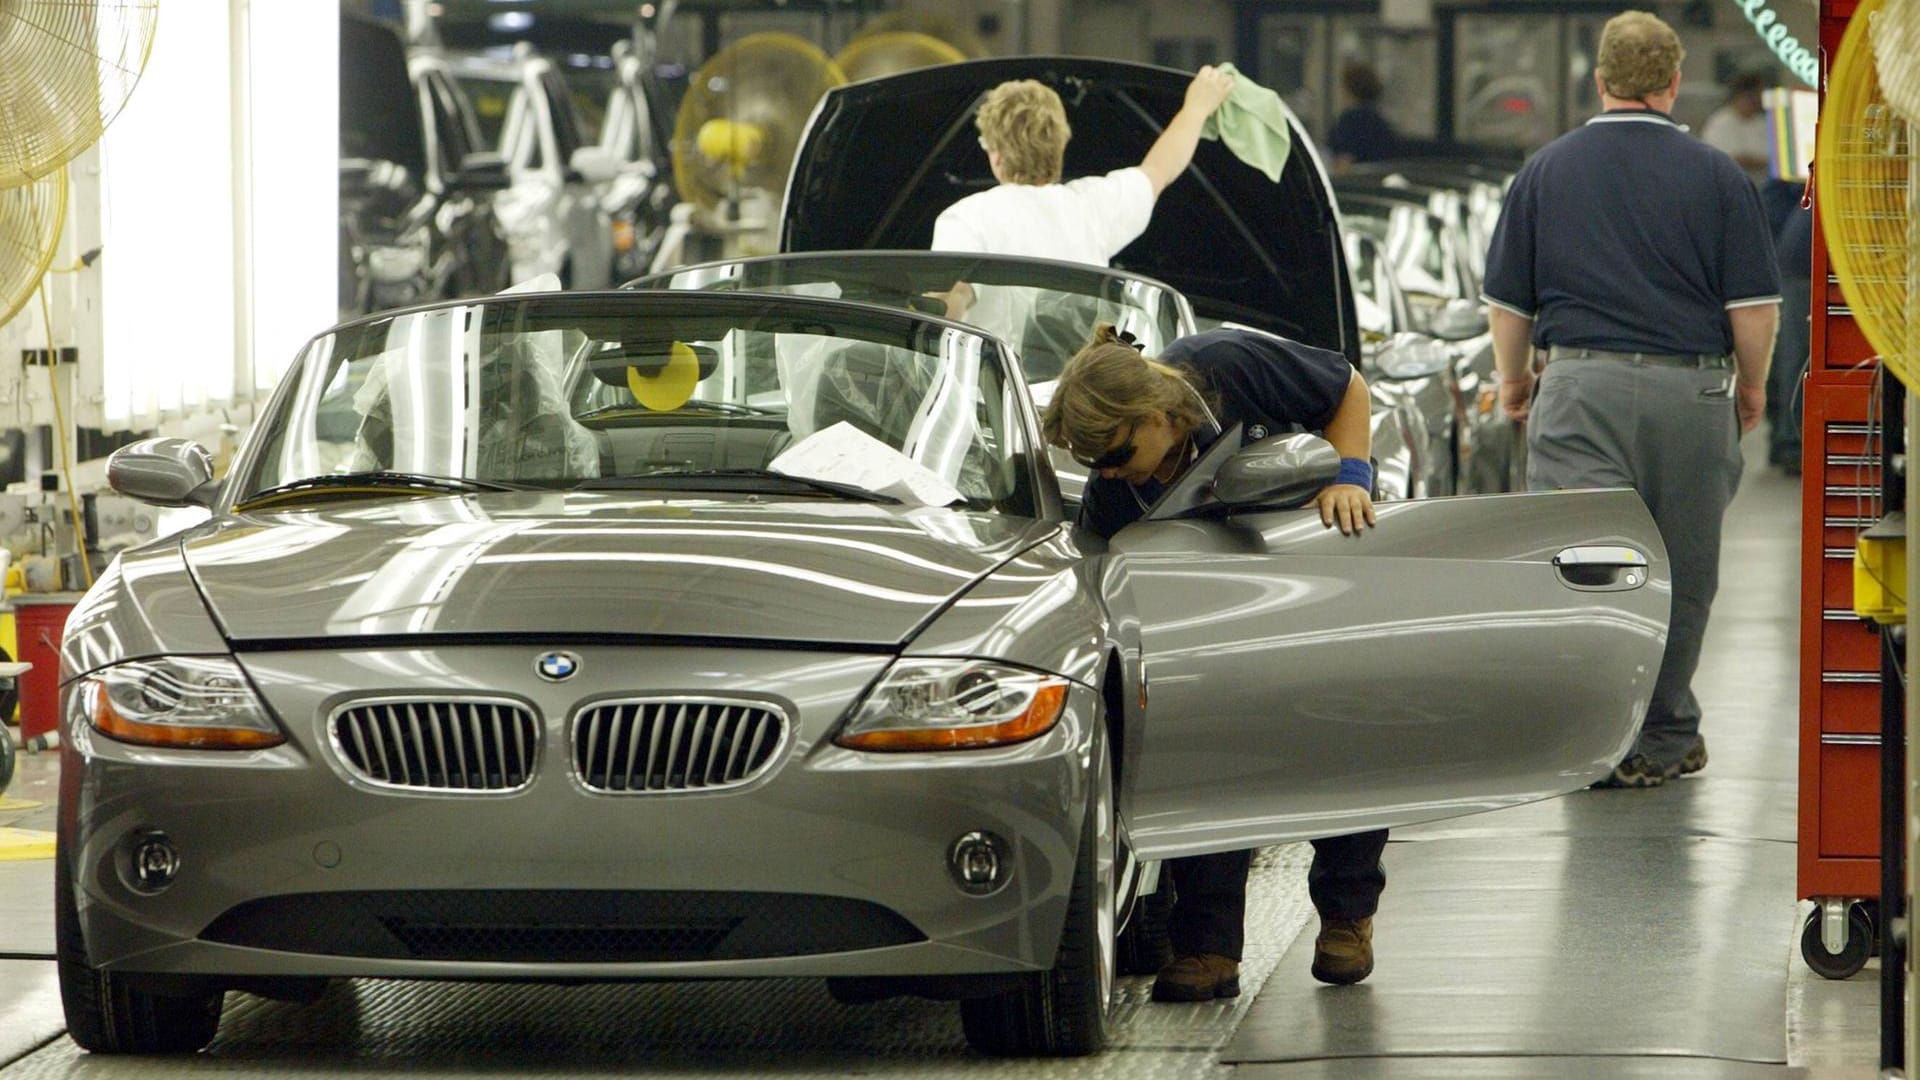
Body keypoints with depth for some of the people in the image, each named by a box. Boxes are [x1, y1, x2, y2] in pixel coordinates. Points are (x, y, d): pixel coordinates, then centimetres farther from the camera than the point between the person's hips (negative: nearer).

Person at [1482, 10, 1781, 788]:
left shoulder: (1546, 171, 5)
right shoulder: (1714, 175, 0)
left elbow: (1506, 296, 9)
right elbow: (1754, 300, 0)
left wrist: (1513, 378, 24)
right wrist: (1751, 383, 15)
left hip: (1580, 384, 0)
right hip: (1690, 388, 0)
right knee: (1681, 572, 11)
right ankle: (1665, 738, 20)